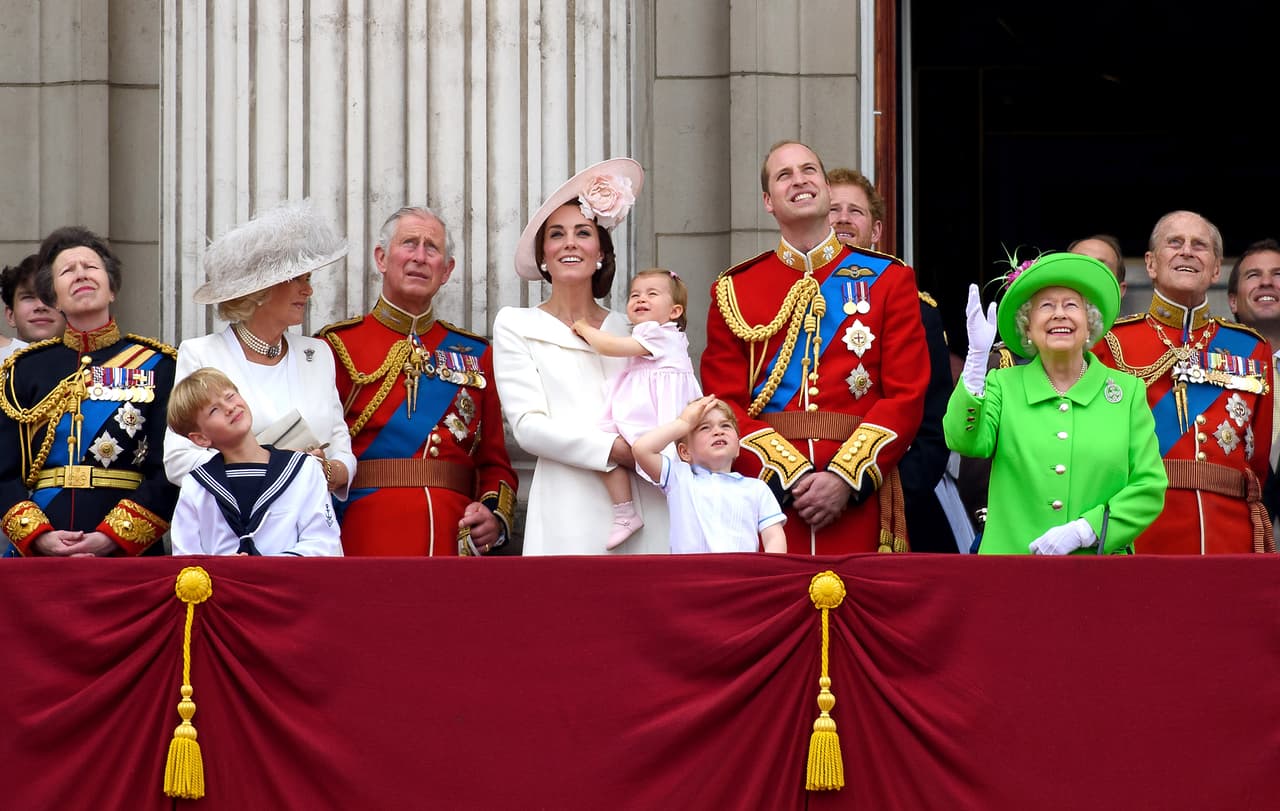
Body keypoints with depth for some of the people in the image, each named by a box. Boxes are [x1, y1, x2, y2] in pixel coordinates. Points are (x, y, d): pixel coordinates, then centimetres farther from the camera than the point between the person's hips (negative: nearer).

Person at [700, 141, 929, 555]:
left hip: (858, 500, 0)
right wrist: (790, 476, -12)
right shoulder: (733, 291, 10)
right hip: (766, 489, 0)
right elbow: (724, 404, 3)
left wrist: (845, 478, -11)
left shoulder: (889, 279, 8)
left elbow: (906, 396, 1)